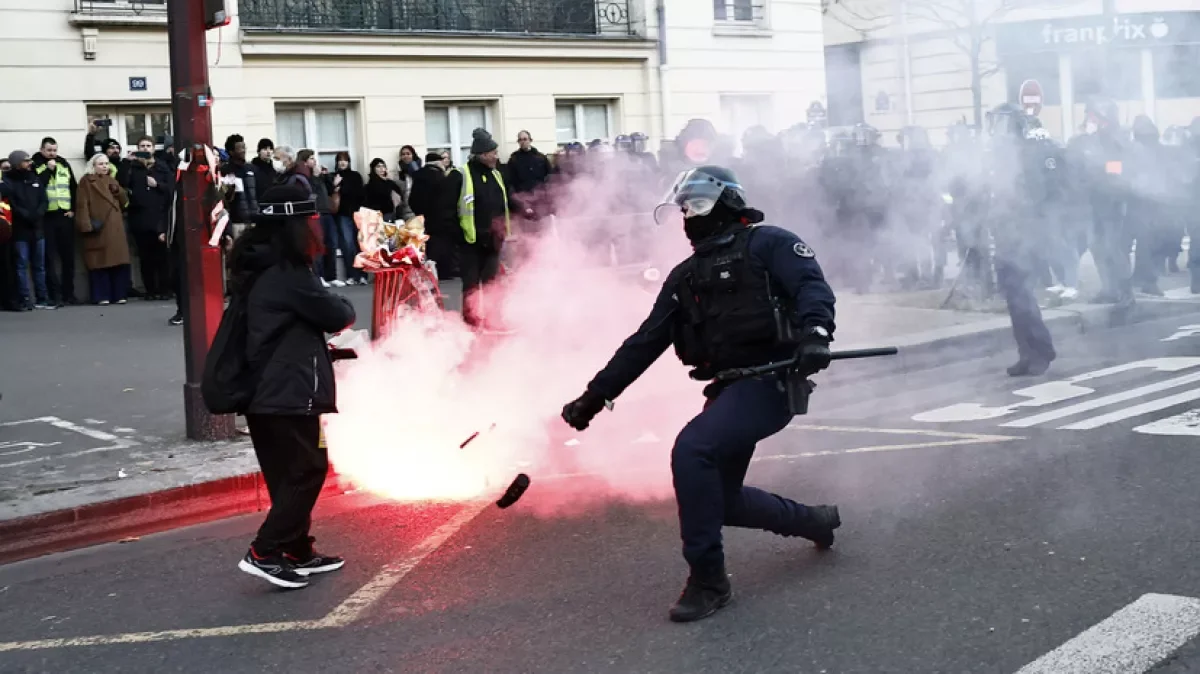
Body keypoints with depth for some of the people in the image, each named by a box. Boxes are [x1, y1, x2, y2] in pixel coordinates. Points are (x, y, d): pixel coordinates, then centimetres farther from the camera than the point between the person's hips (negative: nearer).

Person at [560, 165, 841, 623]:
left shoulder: (768, 244, 0)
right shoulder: (685, 277, 19)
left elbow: (812, 286, -15)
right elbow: (644, 343, 18)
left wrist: (814, 332, -36)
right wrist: (596, 395, 14)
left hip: (770, 381, -8)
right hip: (728, 389, 8)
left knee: (691, 449, -26)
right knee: (720, 499, 9)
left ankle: (708, 580, -15)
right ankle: (814, 520, 35)